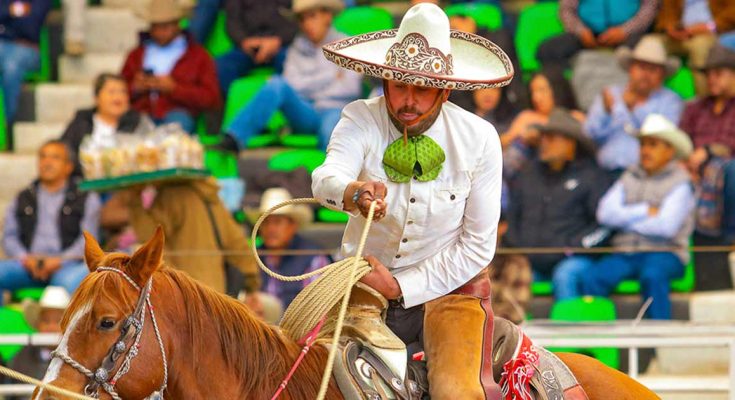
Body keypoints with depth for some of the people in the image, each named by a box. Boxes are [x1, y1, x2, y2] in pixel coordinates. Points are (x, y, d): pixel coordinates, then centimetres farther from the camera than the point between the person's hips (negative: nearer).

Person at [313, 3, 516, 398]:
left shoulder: (478, 139, -8)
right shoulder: (361, 119, -8)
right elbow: (326, 176, -29)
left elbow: (477, 245, -6)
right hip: (365, 282, 1)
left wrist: (401, 287, -14)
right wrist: (352, 193, -53)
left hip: (446, 286, -1)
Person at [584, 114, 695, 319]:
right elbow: (605, 213, 4)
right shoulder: (630, 177, 18)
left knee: (652, 275, -38)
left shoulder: (680, 181, 2)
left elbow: (666, 226, -11)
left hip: (664, 253, -4)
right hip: (625, 253, 4)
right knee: (591, 278, -24)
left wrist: (626, 219, 1)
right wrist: (645, 211, -5)